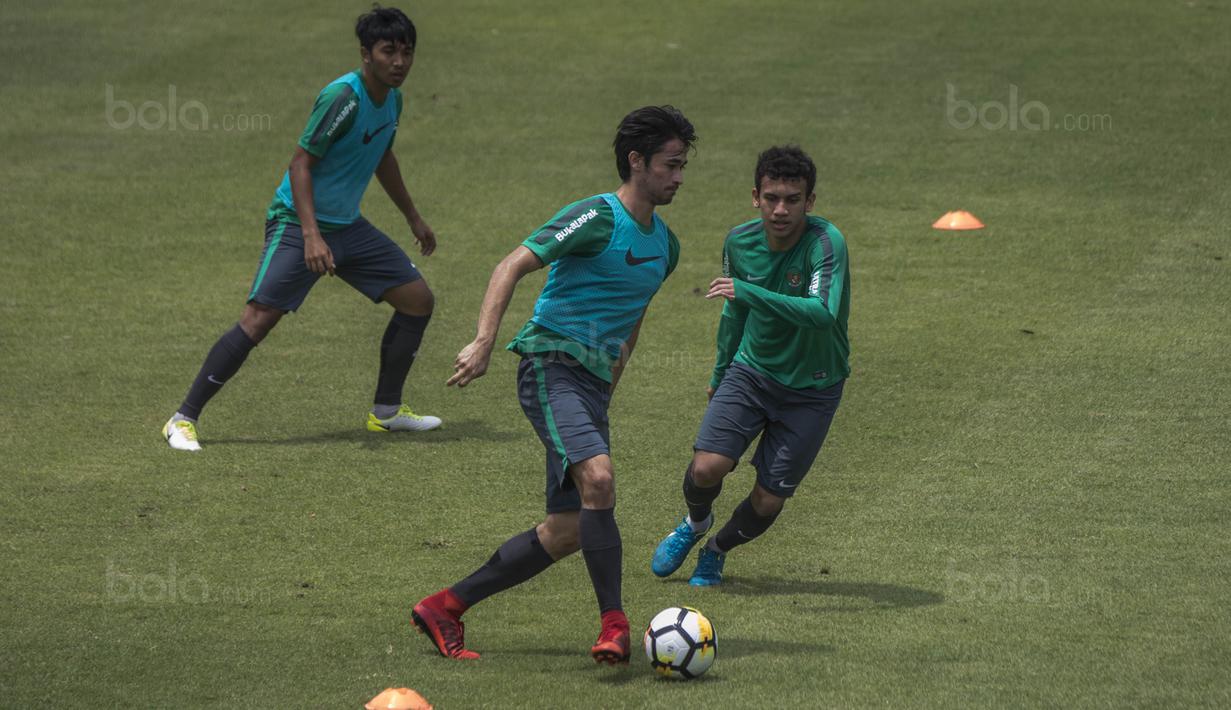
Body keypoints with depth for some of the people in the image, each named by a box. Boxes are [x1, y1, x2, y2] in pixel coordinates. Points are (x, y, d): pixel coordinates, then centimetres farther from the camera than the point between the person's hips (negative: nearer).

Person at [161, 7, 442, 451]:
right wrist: (311, 235, -32)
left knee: (419, 300, 6)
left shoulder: (391, 101, 6)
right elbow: (301, 163, -23)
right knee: (259, 319, -19)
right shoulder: (342, 97, -21)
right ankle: (183, 419, -13)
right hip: (298, 224, -9)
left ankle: (387, 411, 20)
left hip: (348, 226, 9)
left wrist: (414, 218, 33)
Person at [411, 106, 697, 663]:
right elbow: (512, 267, -15)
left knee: (568, 532, 3)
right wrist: (484, 341, -27)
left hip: (592, 384, 9)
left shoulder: (664, 245, 17)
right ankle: (614, 626, -29)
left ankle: (445, 608, 14)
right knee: (598, 477, -30)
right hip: (552, 362, -8)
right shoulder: (598, 217, -9)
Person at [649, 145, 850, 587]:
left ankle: (717, 550, 32)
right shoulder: (740, 242, -7)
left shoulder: (826, 243, -25)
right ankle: (695, 524, 20)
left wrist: (749, 292, -45)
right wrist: (720, 373, 24)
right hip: (750, 371, 3)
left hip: (812, 388, -3)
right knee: (707, 468, -16)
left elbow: (822, 313, -40)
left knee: (768, 502, -1)